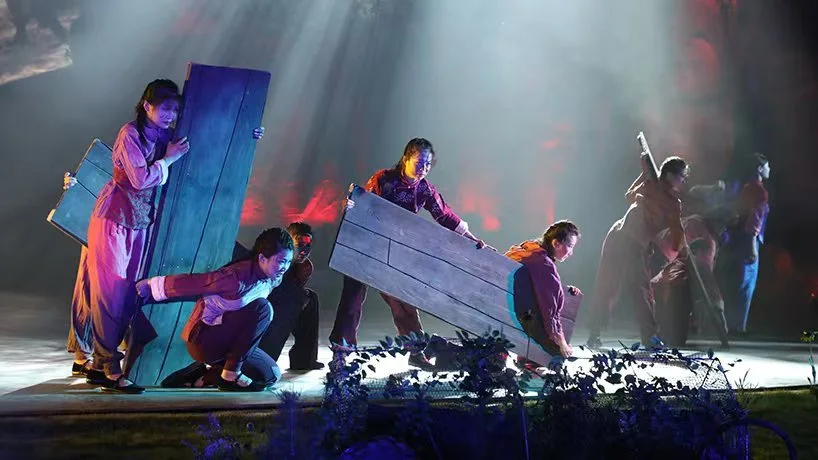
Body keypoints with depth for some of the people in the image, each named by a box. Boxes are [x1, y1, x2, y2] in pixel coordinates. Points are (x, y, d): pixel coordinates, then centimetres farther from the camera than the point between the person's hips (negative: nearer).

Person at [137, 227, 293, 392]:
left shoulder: (273, 279, -1)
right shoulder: (236, 277, -28)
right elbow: (187, 283, -23)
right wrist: (150, 285, -15)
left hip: (225, 341, 9)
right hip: (202, 339, -8)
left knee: (271, 375, 2)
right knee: (262, 308, -26)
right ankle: (231, 374, -17)